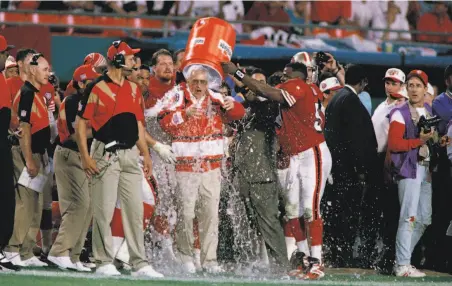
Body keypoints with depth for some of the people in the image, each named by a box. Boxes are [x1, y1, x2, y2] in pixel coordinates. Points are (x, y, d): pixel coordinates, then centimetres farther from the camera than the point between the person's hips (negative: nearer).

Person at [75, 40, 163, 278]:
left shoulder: (133, 89, 14)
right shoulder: (97, 88, -7)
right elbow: (80, 123, -7)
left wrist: (145, 154, 12)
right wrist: (85, 157, -15)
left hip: (130, 155, 6)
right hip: (106, 155, -6)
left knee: (135, 210, 5)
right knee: (104, 211, -4)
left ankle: (139, 264, 7)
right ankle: (105, 263, 2)